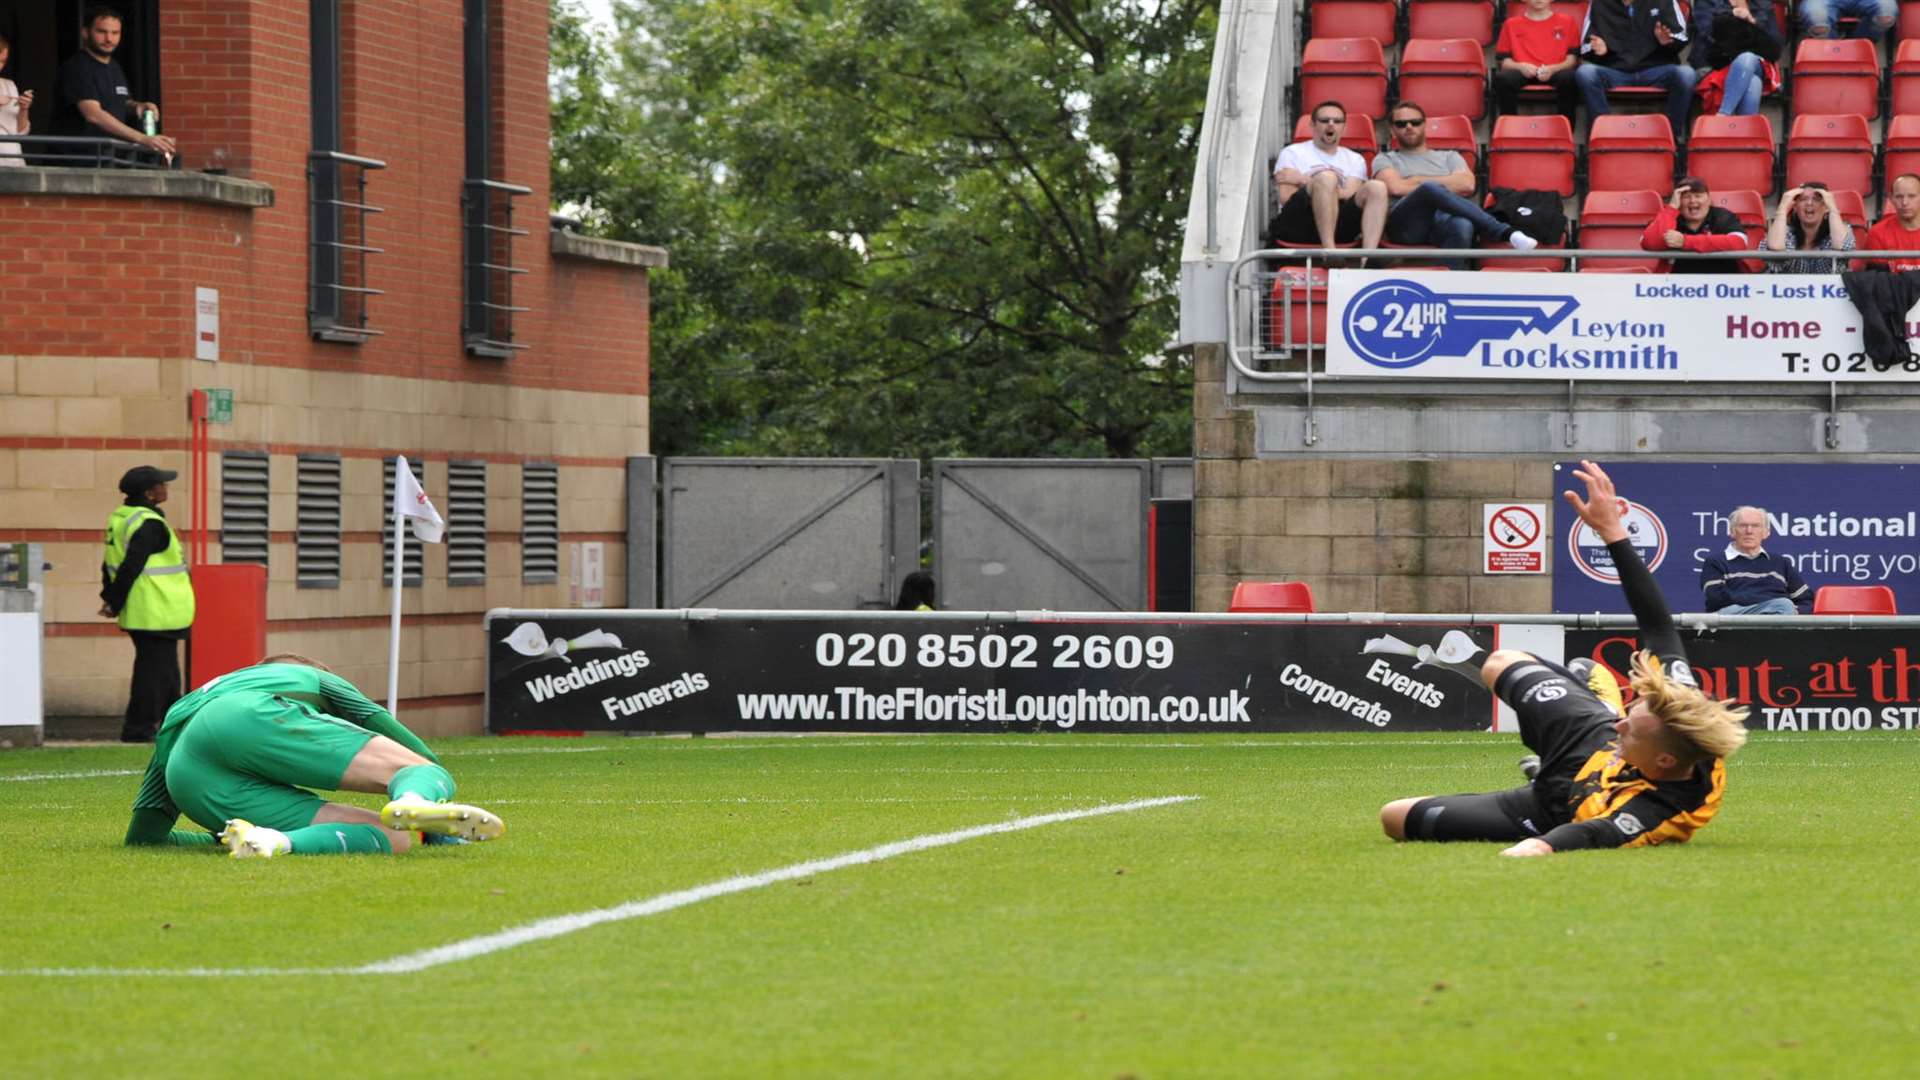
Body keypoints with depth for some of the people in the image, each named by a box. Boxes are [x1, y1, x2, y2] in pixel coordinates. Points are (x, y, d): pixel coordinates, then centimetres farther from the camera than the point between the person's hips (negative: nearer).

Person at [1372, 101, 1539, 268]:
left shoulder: (1449, 157, 30)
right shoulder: (1386, 160, 25)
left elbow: (1467, 185, 7)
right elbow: (1395, 187, 1)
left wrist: (1417, 181, 8)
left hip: (1444, 222, 1)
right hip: (1407, 224, -1)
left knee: (1462, 225, -40)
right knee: (1430, 190, -36)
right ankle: (1504, 232, -37)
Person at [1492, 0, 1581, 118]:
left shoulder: (1566, 21, 15)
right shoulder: (1512, 24, 18)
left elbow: (1573, 59, 7)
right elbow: (1504, 60, 12)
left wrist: (1553, 69, -14)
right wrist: (1520, 66, -10)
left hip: (1556, 72, -1)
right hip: (1524, 73, 1)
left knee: (1568, 77, -37)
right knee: (1502, 78, -33)